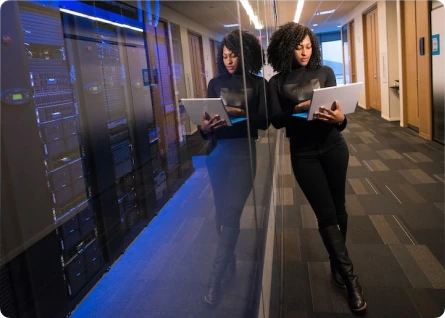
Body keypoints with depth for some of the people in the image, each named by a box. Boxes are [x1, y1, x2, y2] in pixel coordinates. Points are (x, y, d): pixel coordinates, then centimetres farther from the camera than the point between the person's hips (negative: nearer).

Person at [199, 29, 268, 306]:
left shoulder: (258, 83, 3)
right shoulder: (216, 83, 10)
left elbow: (265, 121, -4)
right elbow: (207, 117, 6)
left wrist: (240, 113, -21)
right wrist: (205, 127, -16)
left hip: (243, 152, -3)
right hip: (218, 152, 3)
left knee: (231, 214, -7)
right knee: (222, 213, 9)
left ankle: (216, 279, 2)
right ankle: (230, 263, 30)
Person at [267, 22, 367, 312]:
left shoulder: (325, 72, 2)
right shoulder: (277, 82, 0)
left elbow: (339, 109, -3)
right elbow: (276, 120, -7)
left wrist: (340, 119, -25)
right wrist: (298, 109, -24)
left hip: (333, 147, 2)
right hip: (303, 153, -1)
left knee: (338, 208, 9)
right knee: (325, 214, -2)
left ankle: (338, 264, 29)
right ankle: (351, 278, 4)